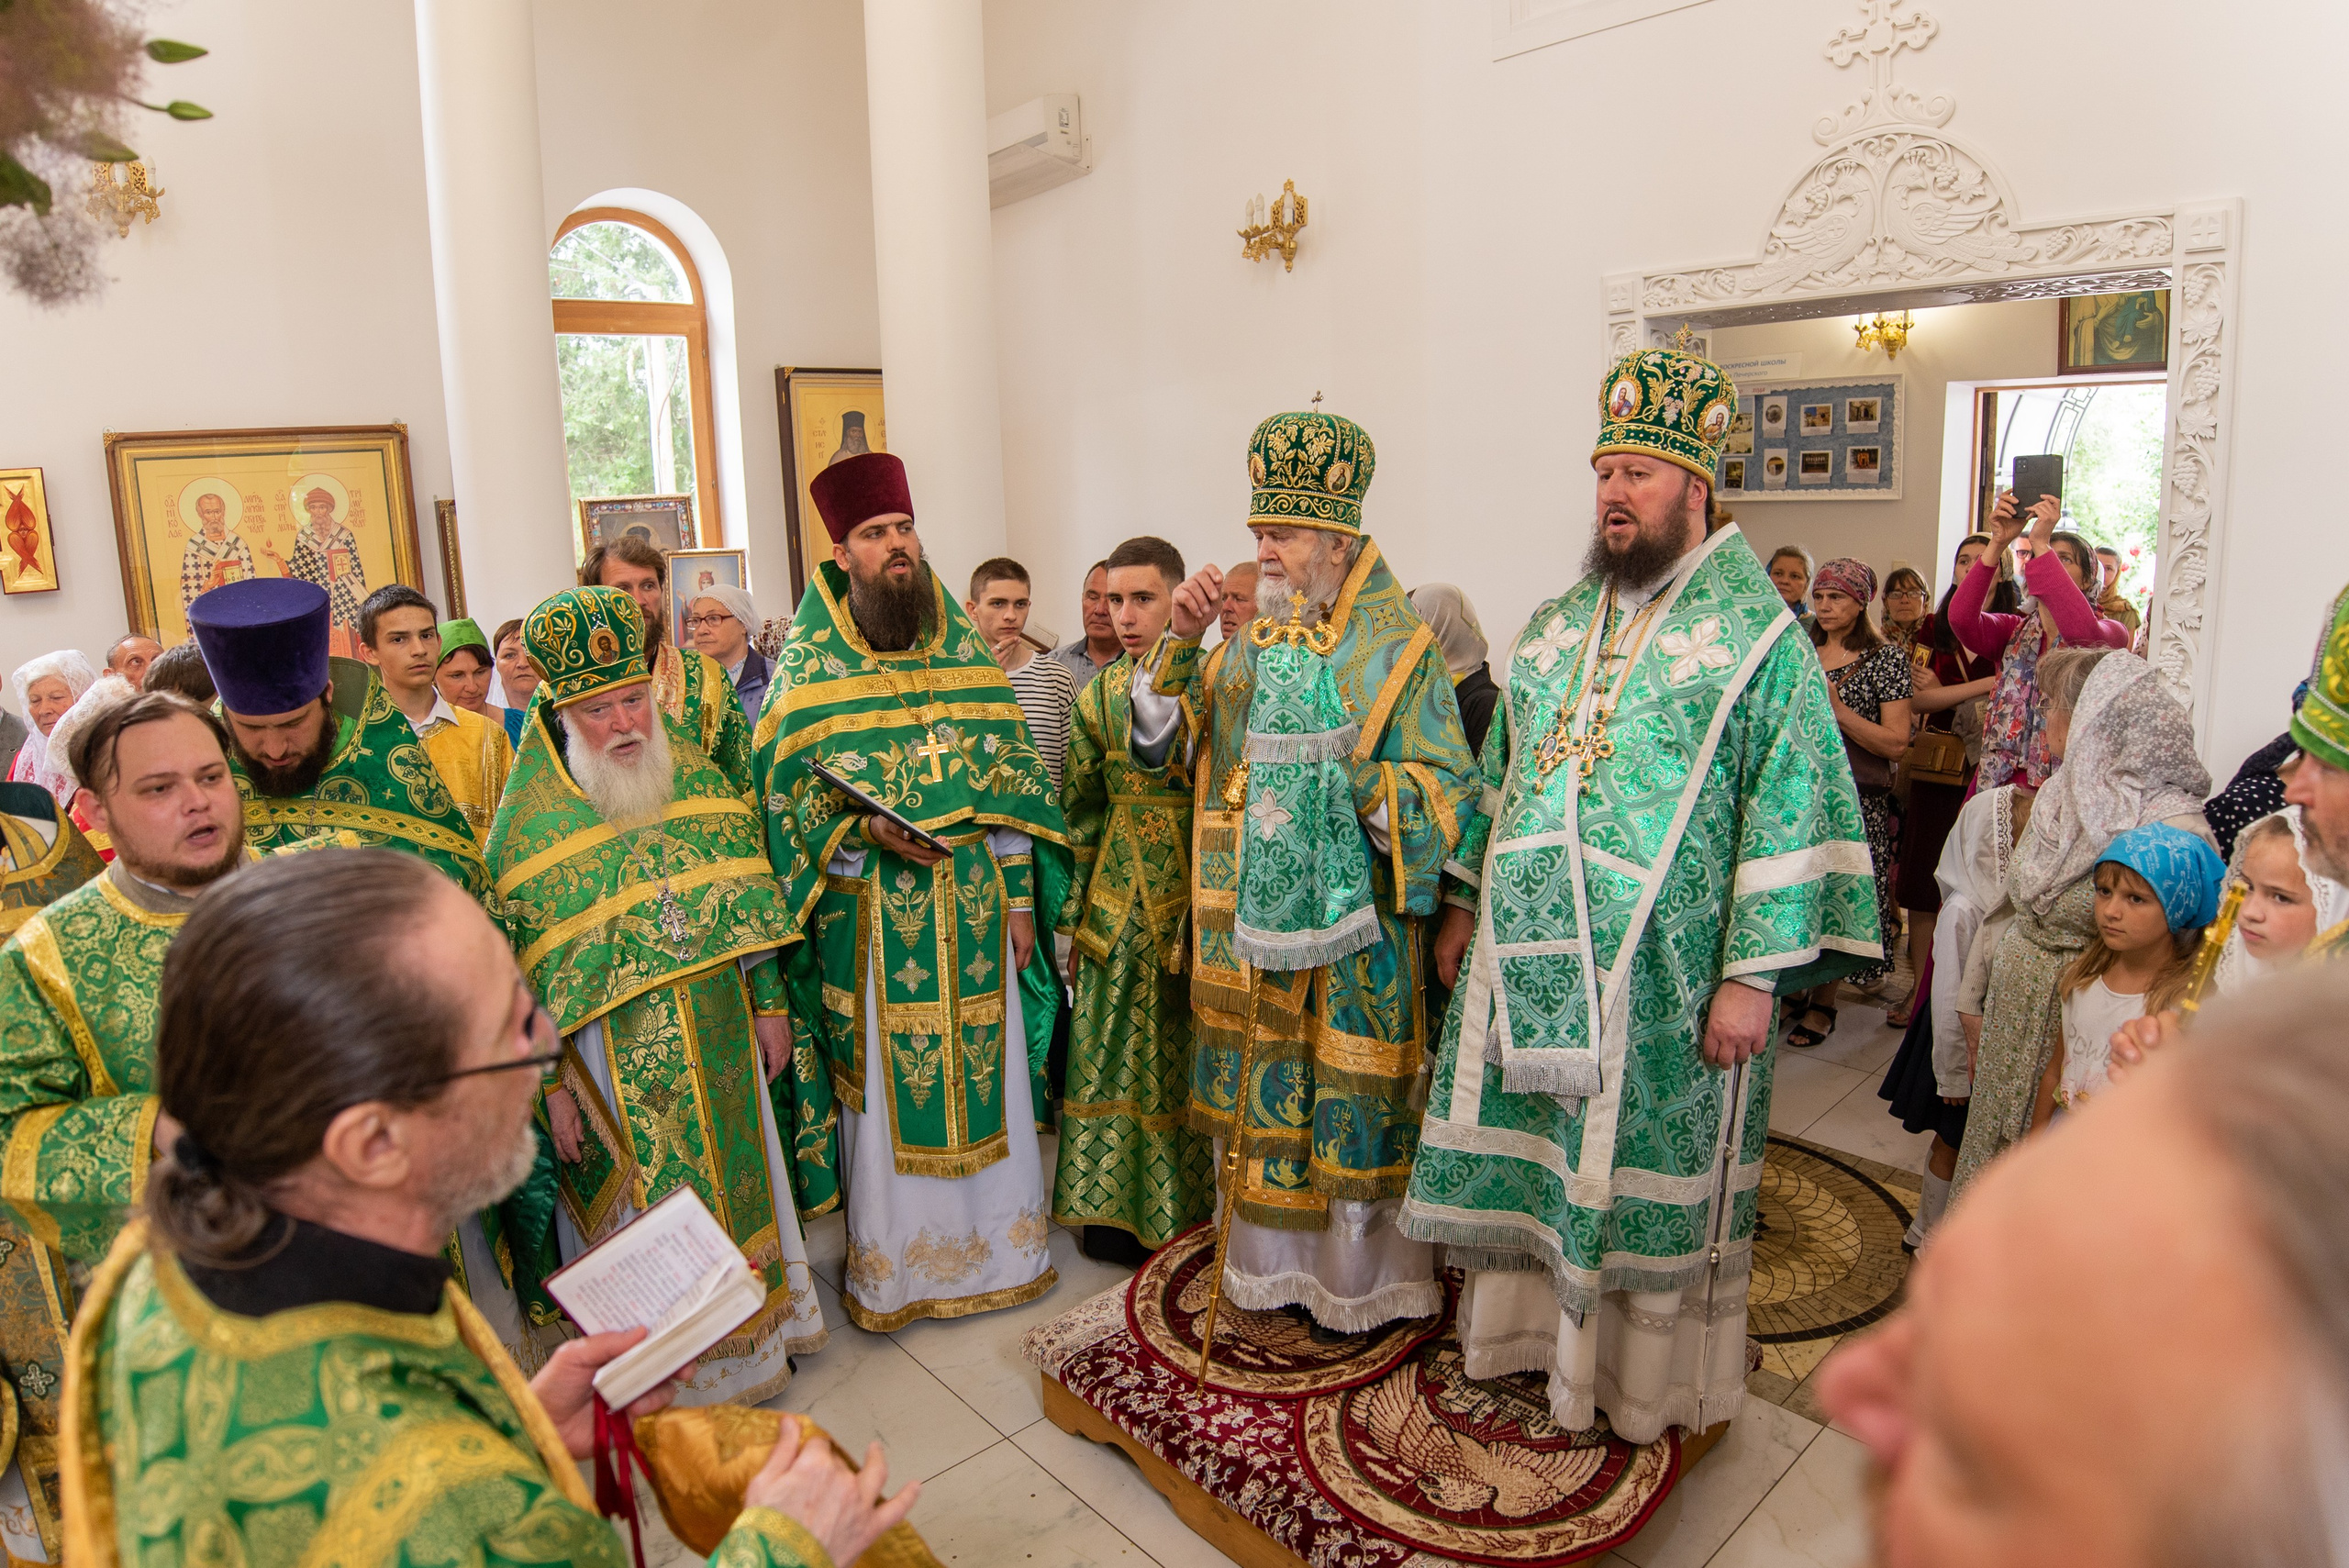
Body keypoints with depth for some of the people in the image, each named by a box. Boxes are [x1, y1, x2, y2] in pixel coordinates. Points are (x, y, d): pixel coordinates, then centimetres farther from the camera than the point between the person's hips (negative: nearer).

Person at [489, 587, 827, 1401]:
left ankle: (754, 1330, 39)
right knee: (641, 1210, 9)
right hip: (611, 1061, -4)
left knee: (735, 1176, 18)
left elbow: (748, 898, 6)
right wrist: (549, 1083, -10)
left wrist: (769, 1003, 5)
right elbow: (516, 968, -9)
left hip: (719, 1038, 4)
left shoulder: (696, 777, 0)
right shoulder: (528, 822, -11)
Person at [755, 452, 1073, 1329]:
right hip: (870, 917, -3)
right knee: (886, 1090, 6)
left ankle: (998, 1243, 30)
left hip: (976, 906, 3)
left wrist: (1020, 897, 3)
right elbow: (785, 785, -2)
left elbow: (1013, 777, 7)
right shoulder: (808, 663, -2)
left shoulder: (963, 648, 7)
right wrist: (863, 830, -19)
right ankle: (888, 1265, 24)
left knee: (986, 1079, 11)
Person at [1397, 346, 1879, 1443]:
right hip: (1530, 957, 6)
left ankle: (1646, 1374, 29)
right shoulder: (1556, 623, 11)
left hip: (1661, 974, -5)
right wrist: (1465, 903, 15)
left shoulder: (1757, 633, -7)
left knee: (1646, 1167, 8)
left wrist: (1754, 973, -16)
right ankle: (1527, 1323, 36)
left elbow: (1790, 806, -12)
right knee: (1529, 1148, 15)